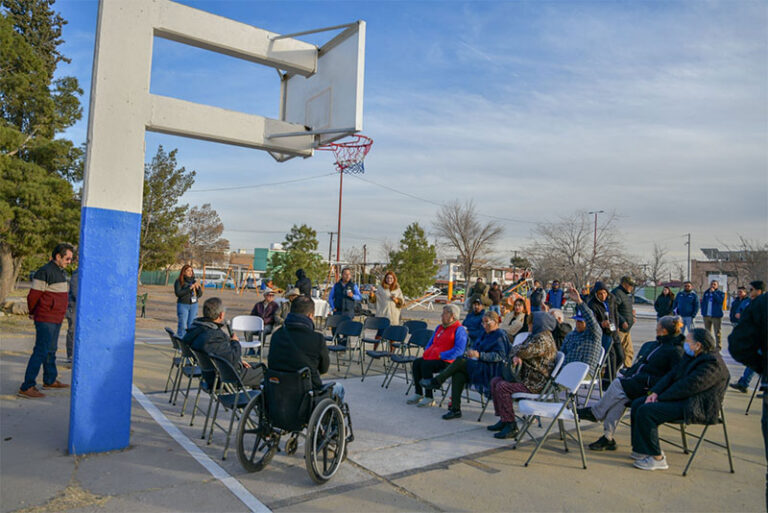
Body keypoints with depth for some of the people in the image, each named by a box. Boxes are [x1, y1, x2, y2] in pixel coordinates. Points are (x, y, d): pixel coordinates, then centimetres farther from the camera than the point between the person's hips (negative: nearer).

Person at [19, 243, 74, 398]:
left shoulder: (60, 272, 13)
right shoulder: (45, 272, -16)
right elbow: (33, 296, -14)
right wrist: (33, 313, 2)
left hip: (56, 320, 9)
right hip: (46, 320, -9)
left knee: (51, 351, 18)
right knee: (41, 352, -9)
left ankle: (50, 381, 30)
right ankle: (27, 387, -5)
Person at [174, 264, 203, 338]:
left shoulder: (194, 281, 9)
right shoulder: (178, 282, -1)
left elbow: (200, 294, 8)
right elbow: (178, 293, -13)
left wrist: (198, 287, -11)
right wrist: (189, 288, -19)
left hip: (193, 305, 3)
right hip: (183, 305, -3)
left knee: (191, 325, 0)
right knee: (182, 325, -7)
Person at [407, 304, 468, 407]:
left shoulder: (459, 329, -10)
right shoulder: (440, 327, 19)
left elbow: (459, 350, -21)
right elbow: (431, 342, 28)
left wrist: (441, 355, -21)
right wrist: (427, 352, 7)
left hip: (447, 360, -9)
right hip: (432, 357, 9)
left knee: (426, 365, -28)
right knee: (416, 362, -10)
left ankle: (429, 398, -19)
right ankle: (418, 394, -4)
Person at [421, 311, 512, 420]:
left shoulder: (500, 335, -6)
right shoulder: (486, 334, 21)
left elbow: (499, 356, -17)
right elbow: (475, 345, 20)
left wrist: (479, 355, -25)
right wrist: (470, 351, -4)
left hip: (491, 370, -8)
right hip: (480, 367, 8)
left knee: (460, 361, -22)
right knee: (458, 374, -20)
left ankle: (436, 381, -10)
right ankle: (455, 409, -18)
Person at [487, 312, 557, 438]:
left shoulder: (543, 340, -19)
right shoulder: (534, 336, 16)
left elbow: (525, 351, -32)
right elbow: (514, 350, 16)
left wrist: (517, 351, -7)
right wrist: (515, 356, -9)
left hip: (536, 384, -11)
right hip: (526, 378, 11)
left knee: (502, 387, -24)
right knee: (495, 381, 9)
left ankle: (511, 426, -17)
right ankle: (503, 419, 14)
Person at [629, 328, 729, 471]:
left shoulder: (712, 364, -18)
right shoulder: (691, 357, 13)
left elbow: (688, 386, -24)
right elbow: (672, 375, 11)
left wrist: (660, 397, -17)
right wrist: (655, 392, -4)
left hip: (698, 408, -10)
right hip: (682, 399, 10)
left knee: (646, 411, -24)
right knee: (637, 404, 0)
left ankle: (657, 458, -14)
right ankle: (641, 449, 8)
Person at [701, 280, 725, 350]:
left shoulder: (720, 293, 1)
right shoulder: (706, 292, 14)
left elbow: (720, 301, -19)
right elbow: (703, 302, 18)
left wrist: (713, 292, -16)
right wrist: (703, 312, 9)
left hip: (716, 316, -5)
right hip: (706, 315, 5)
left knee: (717, 332, -4)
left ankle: (718, 346, -1)